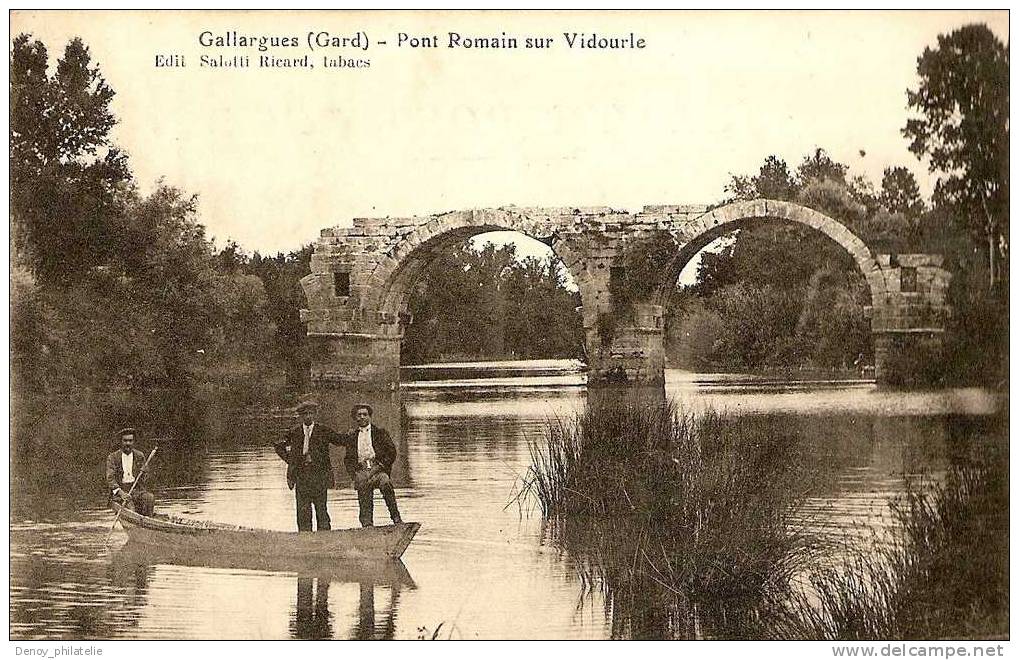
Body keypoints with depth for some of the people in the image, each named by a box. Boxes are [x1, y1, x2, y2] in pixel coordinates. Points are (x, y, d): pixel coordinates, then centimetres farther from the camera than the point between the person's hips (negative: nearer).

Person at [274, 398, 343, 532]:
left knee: (321, 509, -2)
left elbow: (342, 441, 8)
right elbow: (279, 446, 20)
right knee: (302, 510, 0)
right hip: (301, 474, 2)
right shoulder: (294, 432, 8)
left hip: (319, 474, -2)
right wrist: (288, 459, 11)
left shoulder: (323, 431, 2)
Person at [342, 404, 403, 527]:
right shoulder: (351, 436, 20)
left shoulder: (380, 432, 13)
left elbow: (391, 452, 5)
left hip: (378, 469, -2)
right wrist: (354, 474, 0)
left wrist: (379, 467, -8)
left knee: (385, 483, -34)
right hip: (361, 471, 2)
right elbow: (348, 460, 19)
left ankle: (396, 517, -32)